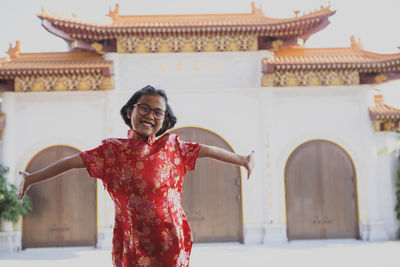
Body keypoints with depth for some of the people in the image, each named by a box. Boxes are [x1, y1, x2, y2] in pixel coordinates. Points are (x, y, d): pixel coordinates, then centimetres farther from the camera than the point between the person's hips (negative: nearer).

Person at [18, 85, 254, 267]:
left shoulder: (171, 146, 2)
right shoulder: (112, 150, 3)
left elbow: (208, 151, 5)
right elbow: (73, 162, 2)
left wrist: (243, 159, 4)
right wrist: (32, 178, 2)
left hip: (169, 240, 0)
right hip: (131, 241, 0)